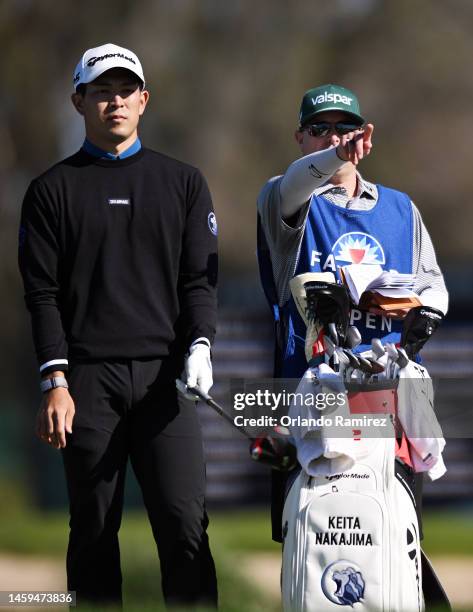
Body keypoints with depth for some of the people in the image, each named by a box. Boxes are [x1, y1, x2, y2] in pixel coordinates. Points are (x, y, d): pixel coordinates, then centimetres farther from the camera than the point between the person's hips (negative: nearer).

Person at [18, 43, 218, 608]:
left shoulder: (183, 183, 15)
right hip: (88, 377, -1)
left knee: (184, 523, -8)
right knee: (93, 529, 1)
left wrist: (198, 347, -8)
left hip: (163, 374, 1)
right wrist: (55, 382, -7)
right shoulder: (53, 189, 10)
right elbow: (42, 292, 4)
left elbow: (200, 277, 10)